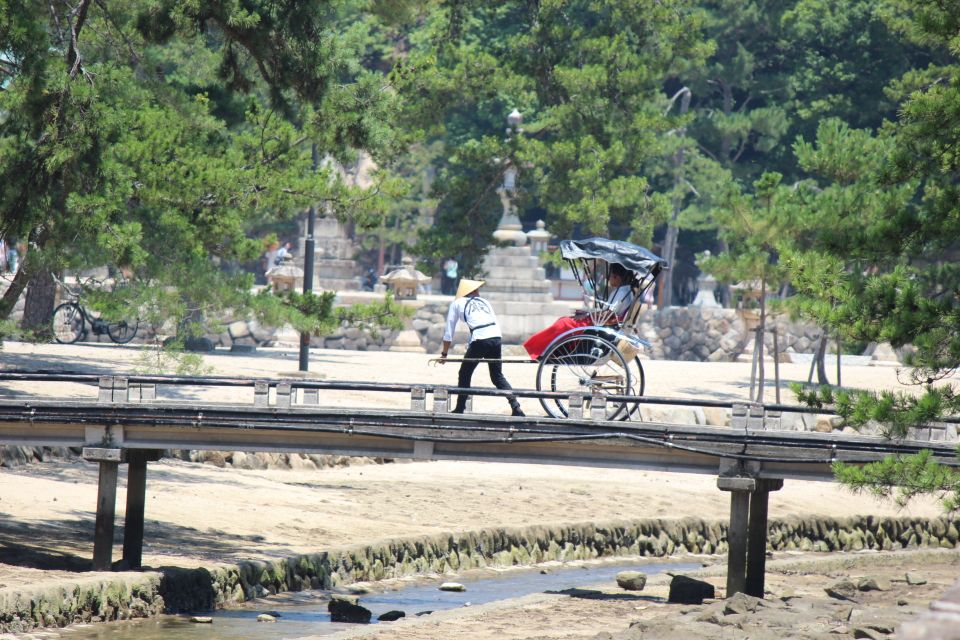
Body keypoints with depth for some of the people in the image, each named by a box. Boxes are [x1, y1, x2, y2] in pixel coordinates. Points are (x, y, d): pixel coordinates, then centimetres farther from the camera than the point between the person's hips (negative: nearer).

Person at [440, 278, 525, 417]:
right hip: (496, 336, 4)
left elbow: (449, 331, 17)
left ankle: (459, 409, 12)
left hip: (480, 340, -4)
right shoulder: (484, 301, 26)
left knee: (465, 374, 13)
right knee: (497, 376, 15)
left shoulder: (457, 303, 17)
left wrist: (444, 353, 24)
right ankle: (515, 406, 0)